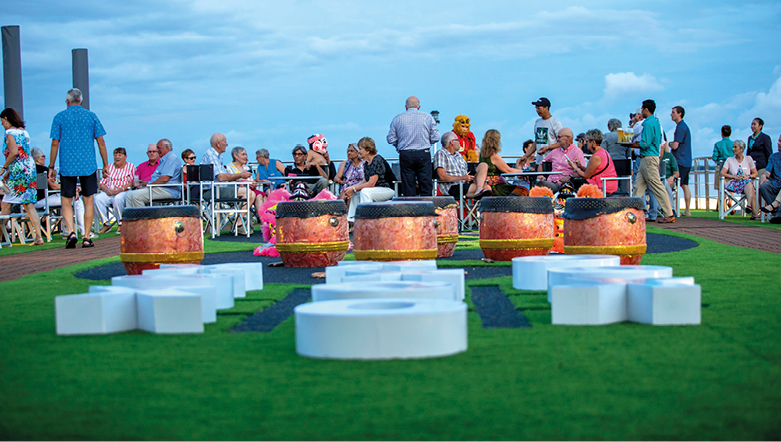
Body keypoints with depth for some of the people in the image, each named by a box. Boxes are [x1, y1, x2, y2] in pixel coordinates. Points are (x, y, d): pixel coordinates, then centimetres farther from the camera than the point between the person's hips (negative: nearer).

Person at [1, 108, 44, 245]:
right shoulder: (24, 132, 16)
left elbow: (14, 152, -19)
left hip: (18, 172, -8)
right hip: (30, 170, 8)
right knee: (30, 206, 5)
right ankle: (39, 237, -1)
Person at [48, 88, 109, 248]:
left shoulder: (59, 117, 3)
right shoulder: (91, 116, 6)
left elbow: (55, 144, 0)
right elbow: (101, 142, 3)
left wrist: (51, 167, 6)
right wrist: (105, 165, 9)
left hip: (67, 166, -1)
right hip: (88, 166, 1)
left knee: (67, 201, 6)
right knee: (89, 201, 7)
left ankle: (71, 232, -14)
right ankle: (86, 238, 5)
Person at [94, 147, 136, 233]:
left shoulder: (131, 166, 10)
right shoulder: (109, 167, 22)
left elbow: (132, 183, -3)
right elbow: (102, 183, 15)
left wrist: (120, 189, -19)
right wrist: (107, 190, -7)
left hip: (123, 192, -4)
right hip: (108, 193, 4)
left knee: (118, 199, -39)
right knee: (97, 198, -27)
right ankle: (106, 224, -20)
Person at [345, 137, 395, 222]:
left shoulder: (377, 160, -19)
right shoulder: (367, 162, 10)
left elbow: (371, 183, -23)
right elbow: (365, 181, 12)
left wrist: (353, 189, -16)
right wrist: (351, 188, -4)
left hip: (388, 189, -10)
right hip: (377, 189, 10)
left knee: (365, 191, -29)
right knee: (355, 193, 10)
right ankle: (351, 219, 8)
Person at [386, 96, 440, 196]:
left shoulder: (397, 119, 4)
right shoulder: (428, 117, 3)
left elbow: (391, 139, 3)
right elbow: (435, 138, 1)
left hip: (405, 155, 1)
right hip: (423, 155, -1)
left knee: (408, 190, 3)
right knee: (426, 188, 3)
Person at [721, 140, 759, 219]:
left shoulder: (748, 159, 17)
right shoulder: (729, 160, 15)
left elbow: (755, 174, 14)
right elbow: (722, 173, 3)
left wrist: (748, 176, -8)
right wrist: (734, 177, -11)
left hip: (747, 183, 1)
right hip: (733, 184, -1)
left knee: (749, 182, -37)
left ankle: (749, 205, -59)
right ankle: (754, 212, -51)